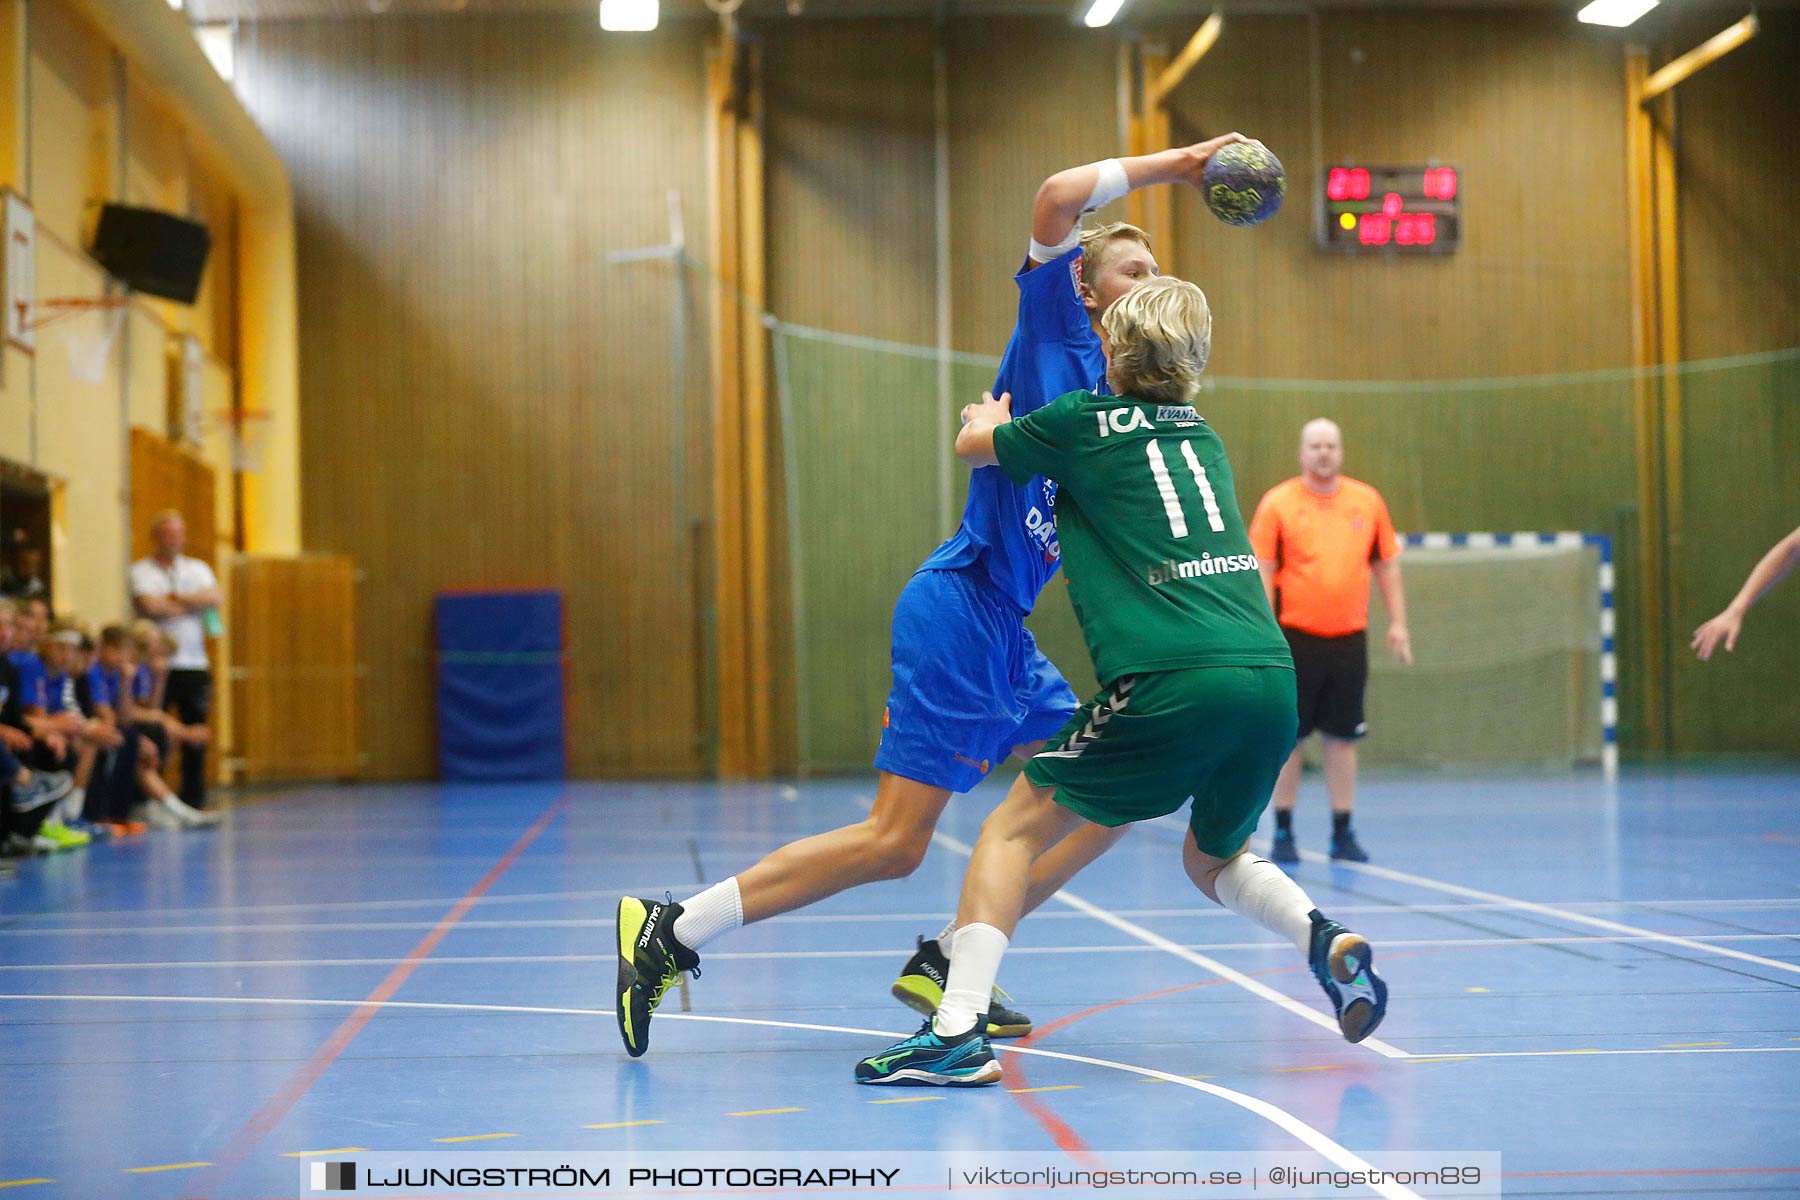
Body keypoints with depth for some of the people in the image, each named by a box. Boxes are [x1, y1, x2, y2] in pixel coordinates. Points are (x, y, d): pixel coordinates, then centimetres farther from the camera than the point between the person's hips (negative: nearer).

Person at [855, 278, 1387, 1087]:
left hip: (1173, 684, -6)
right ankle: (1324, 939, 2)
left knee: (1016, 827, 6)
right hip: (1272, 678, 6)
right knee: (1213, 855, 28)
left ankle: (958, 1030, -5)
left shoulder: (1082, 421, 8)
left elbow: (973, 446, 28)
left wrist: (990, 414, 51)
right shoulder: (1202, 434, 23)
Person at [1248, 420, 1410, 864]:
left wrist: (1397, 622, 8)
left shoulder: (1368, 501, 7)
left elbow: (1386, 565, 13)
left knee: (1342, 739, 5)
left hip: (1348, 638, 2)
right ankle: (1283, 833, 12)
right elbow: (1262, 571, -3)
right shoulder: (1278, 503, -2)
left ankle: (1343, 835, 12)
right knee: (1288, 738, 2)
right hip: (1295, 636, -2)